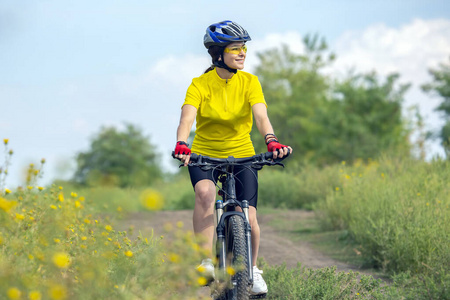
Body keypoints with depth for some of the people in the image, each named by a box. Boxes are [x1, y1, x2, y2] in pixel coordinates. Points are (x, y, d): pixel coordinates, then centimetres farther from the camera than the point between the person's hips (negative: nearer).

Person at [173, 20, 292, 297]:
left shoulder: (249, 82, -8)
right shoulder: (200, 85, -13)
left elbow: (261, 115, -21)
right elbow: (187, 118, -27)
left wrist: (271, 140, -41)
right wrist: (182, 144, -47)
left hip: (241, 154, 2)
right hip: (204, 154, -1)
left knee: (249, 217, -11)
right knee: (205, 193, -34)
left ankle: (253, 269, 17)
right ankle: (206, 263, -29)